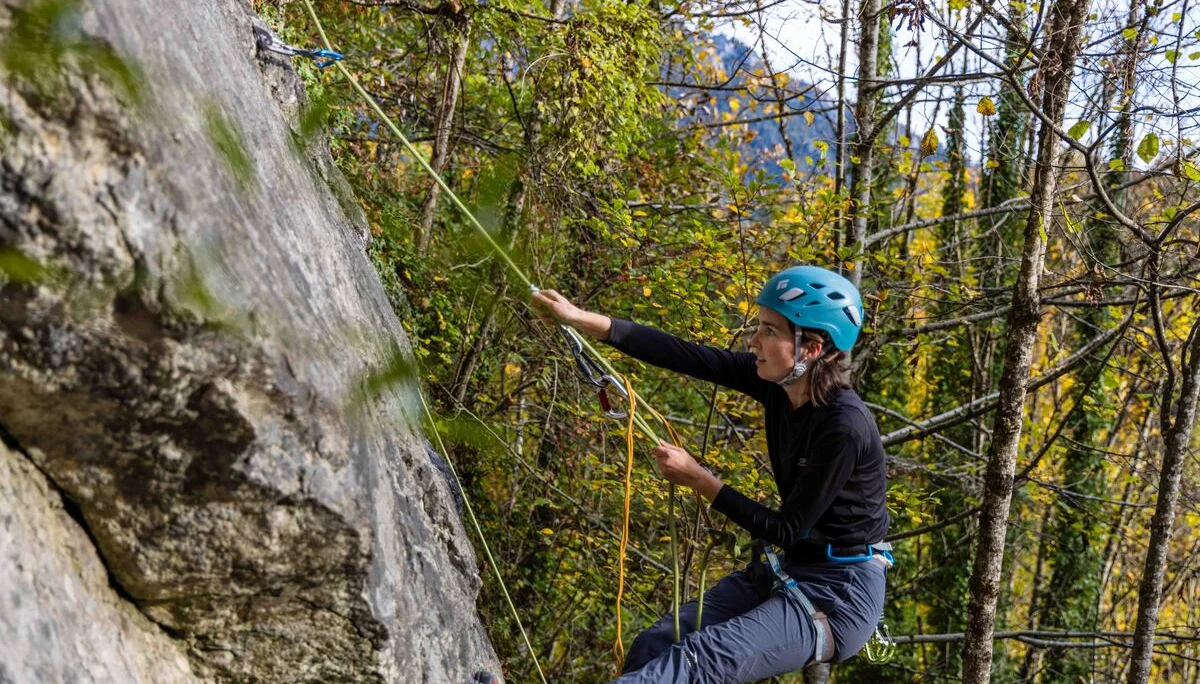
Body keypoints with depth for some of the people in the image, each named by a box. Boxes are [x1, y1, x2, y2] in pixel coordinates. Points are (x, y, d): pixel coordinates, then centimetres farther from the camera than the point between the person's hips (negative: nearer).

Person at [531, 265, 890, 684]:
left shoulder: (846, 428, -25)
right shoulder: (778, 382, -4)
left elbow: (786, 530, -18)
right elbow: (686, 357, -7)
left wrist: (698, 479, -14)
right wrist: (583, 320, -11)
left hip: (840, 593, -8)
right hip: (786, 570, 8)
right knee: (653, 647, -6)